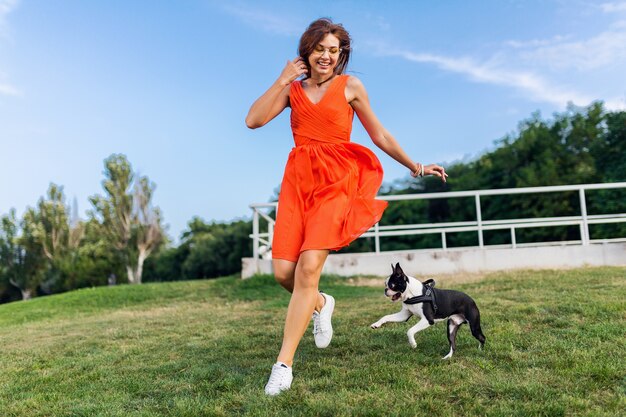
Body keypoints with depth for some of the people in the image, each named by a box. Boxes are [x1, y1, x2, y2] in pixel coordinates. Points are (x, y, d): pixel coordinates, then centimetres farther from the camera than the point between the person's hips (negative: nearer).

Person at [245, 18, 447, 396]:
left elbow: (379, 134, 14)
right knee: (284, 271, -5)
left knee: (309, 268, -18)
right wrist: (282, 80, 1)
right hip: (298, 180, 3)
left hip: (336, 181, -3)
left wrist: (415, 166, 16)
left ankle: (284, 364, -7)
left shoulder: (350, 86, 9)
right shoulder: (293, 89, 14)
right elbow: (253, 120, 2)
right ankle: (321, 304, 30)